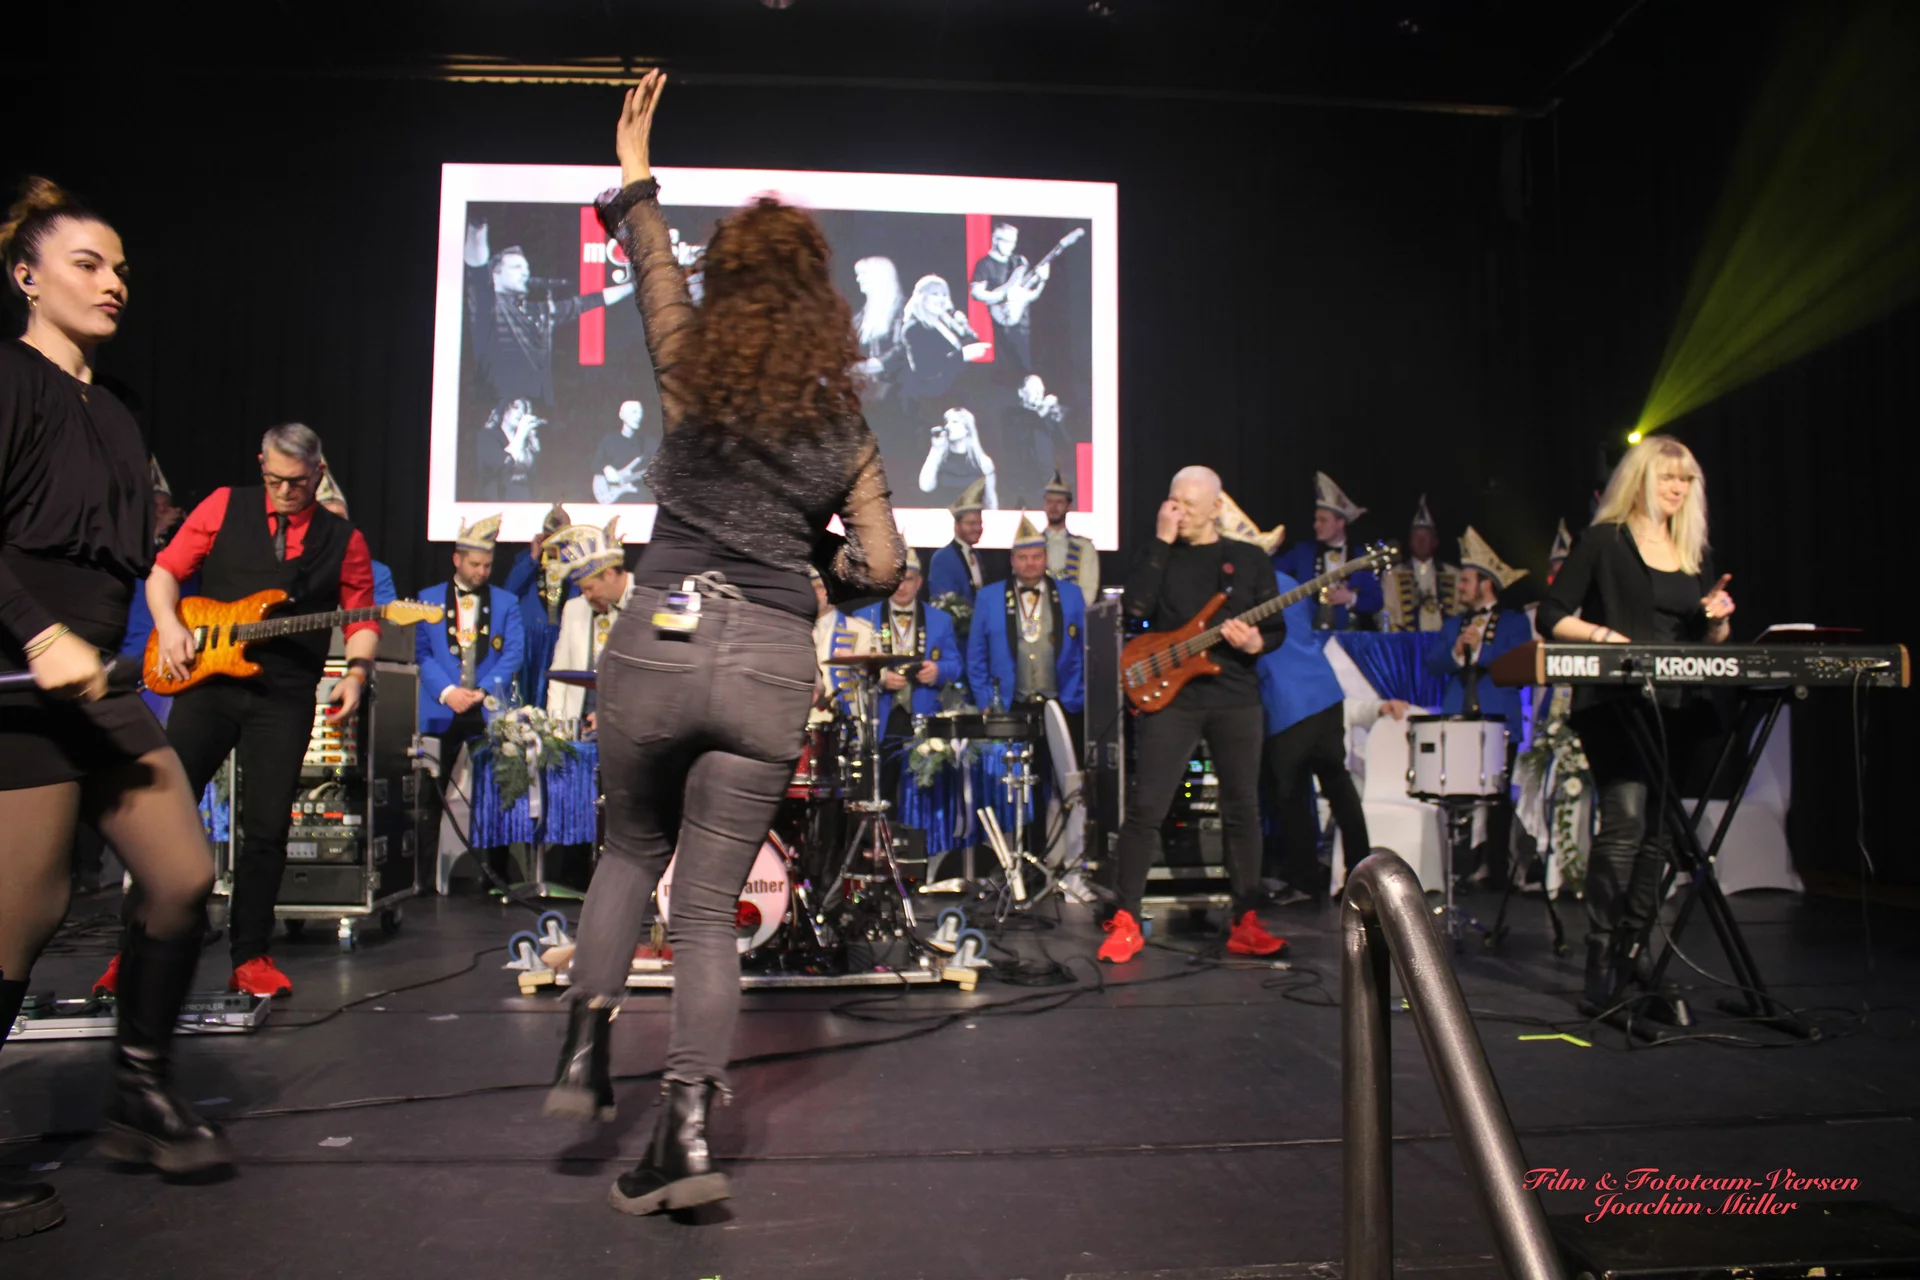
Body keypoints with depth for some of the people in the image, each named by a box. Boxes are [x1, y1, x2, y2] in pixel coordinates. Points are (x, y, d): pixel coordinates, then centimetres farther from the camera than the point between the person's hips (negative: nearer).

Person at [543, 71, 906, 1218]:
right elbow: (882, 568, 5)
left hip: (658, 644, 0)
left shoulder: (691, 367, 5)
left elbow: (651, 261, 21)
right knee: (710, 905, 7)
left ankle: (588, 1046, 14)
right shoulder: (846, 425, 8)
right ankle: (688, 1132, 5)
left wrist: (636, 180, 35)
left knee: (633, 848, 25)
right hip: (773, 665, 0)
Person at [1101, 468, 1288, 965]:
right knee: (1146, 807, -6)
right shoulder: (1161, 556, 7)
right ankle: (1126, 921, 3)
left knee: (1243, 808, 4)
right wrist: (1160, 542, -12)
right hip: (1170, 694, -1)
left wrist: (1257, 643, -15)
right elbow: (1136, 607, -12)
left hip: (1235, 698, 1)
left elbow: (1278, 628, 8)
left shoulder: (1251, 560, 9)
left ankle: (1245, 924, 15)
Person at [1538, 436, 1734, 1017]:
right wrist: (1604, 634, -18)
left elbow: (1710, 640, 21)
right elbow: (1552, 616, -3)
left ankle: (1633, 958, 14)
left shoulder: (1697, 554, 18)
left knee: (1657, 833, 5)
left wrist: (1718, 620, 0)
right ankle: (1602, 966, -13)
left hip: (1677, 709, 6)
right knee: (1624, 821, -17)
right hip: (1612, 704, -6)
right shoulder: (1602, 541, 1)